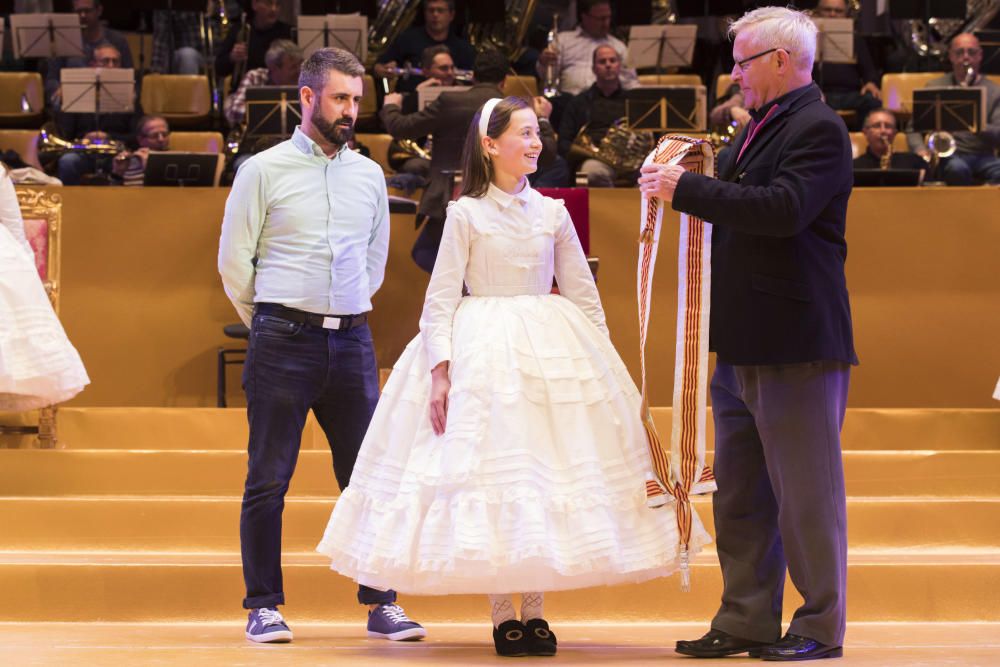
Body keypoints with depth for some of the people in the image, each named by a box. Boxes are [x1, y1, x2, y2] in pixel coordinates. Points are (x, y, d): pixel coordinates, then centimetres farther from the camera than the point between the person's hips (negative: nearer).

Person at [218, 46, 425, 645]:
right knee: (269, 479, -1)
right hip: (284, 342, -3)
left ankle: (382, 605, 8)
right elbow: (235, 260, 3)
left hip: (352, 340, 4)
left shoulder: (369, 175, 12)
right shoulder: (264, 170, 1)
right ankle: (264, 607, 6)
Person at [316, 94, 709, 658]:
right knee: (489, 465, -5)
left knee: (548, 472, 0)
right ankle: (502, 615, 1)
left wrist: (604, 359, 6)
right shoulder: (466, 214, -2)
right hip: (482, 352, -3)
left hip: (552, 351, 3)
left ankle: (535, 611, 7)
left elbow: (583, 294, 11)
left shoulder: (552, 212, 7)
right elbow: (441, 299, -3)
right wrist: (439, 370, -12)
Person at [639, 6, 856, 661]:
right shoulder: (760, 127, 16)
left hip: (797, 344, -10)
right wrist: (680, 186, 5)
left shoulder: (818, 129, -12)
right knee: (740, 492, 13)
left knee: (805, 490, -2)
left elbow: (784, 209, -25)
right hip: (744, 344, 10)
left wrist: (688, 188, -22)